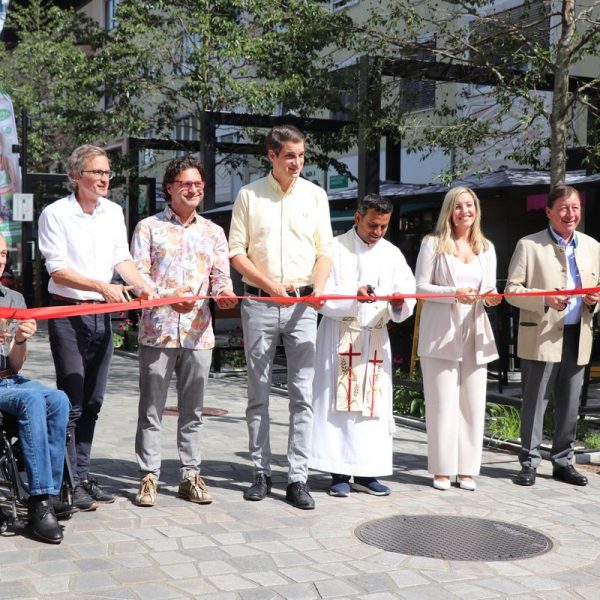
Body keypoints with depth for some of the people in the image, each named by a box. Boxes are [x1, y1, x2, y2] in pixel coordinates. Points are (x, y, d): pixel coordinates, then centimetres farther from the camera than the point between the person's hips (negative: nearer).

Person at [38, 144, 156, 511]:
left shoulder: (114, 212, 9)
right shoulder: (56, 214, -8)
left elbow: (122, 260, 8)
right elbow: (58, 271, -13)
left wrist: (143, 287, -10)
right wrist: (102, 286, -24)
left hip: (102, 315, 6)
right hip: (68, 313, -6)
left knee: (93, 402, 10)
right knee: (72, 401, -5)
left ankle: (84, 476, 19)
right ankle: (70, 482, 2)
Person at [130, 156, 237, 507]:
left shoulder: (214, 233, 14)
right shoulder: (149, 228, 5)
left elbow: (221, 277, 7)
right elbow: (138, 275, -3)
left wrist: (224, 294, -16)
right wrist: (169, 297, -19)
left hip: (199, 332, 3)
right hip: (158, 330, -2)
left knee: (193, 409, 9)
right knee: (152, 409, 1)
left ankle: (191, 475, 16)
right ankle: (149, 477, 8)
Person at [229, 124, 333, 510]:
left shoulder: (315, 195, 8)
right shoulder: (249, 196, 4)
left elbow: (324, 250, 9)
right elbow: (236, 251, 2)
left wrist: (318, 287, -9)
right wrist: (271, 284, -10)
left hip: (302, 304, 1)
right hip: (259, 304, 0)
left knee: (303, 394, -3)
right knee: (258, 393, 5)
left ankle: (298, 478, 1)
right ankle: (262, 473, 15)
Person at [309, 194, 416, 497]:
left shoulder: (392, 254, 11)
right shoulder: (336, 248, 0)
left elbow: (408, 295, 3)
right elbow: (323, 294, -8)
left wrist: (399, 303, -20)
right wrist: (354, 295, -26)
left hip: (376, 338, 4)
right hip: (339, 336, -4)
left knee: (374, 404, 3)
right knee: (339, 403, -4)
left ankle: (365, 472, 10)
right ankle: (339, 472, 0)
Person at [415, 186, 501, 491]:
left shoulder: (486, 248, 16)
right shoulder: (433, 244, 3)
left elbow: (489, 290, 18)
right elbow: (420, 287, -2)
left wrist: (491, 297, -5)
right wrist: (454, 293, -16)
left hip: (474, 333, 4)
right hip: (440, 333, -4)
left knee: (473, 403, 2)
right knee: (442, 402, -3)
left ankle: (467, 469, 10)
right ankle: (442, 469, 5)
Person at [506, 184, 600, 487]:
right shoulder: (529, 245, -2)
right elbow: (512, 290, -4)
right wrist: (545, 299, -20)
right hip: (541, 337, -4)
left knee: (569, 405, 10)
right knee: (534, 403, 1)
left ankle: (563, 462, 21)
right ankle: (529, 463, 10)